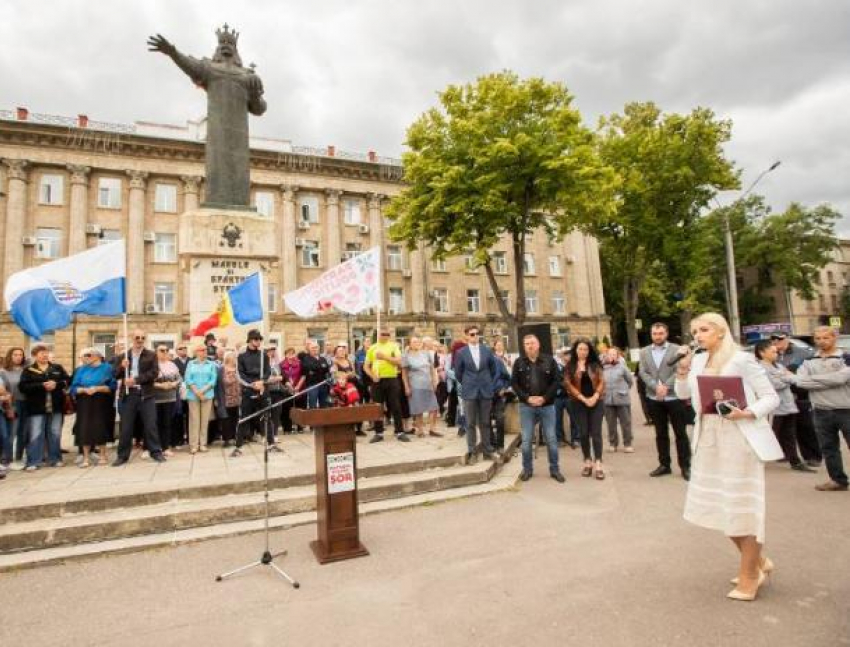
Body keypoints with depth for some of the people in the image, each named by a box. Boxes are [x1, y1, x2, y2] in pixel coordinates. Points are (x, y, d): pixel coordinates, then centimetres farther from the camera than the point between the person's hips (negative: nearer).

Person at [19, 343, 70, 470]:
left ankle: (55, 459, 18)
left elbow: (67, 381, 4)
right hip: (36, 407, -3)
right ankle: (33, 462, 6)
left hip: (55, 407, 3)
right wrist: (42, 385, -19)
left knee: (55, 434, 9)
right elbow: (23, 387, -10)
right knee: (35, 435, -2)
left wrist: (56, 384, -15)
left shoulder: (58, 368, 10)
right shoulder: (28, 370, 2)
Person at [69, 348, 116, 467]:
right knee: (85, 429, -1)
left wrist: (98, 388, -17)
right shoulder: (81, 370, 13)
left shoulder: (106, 368, 3)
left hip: (101, 404, -3)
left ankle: (102, 455, 13)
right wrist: (84, 390, -12)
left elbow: (112, 386, -4)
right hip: (84, 404, 3)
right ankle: (86, 458, 7)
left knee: (100, 428, 0)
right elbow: (74, 388, 6)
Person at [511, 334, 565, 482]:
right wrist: (527, 398, -12)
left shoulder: (549, 360, -1)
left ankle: (554, 469, 20)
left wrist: (544, 398, -13)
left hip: (547, 405, 0)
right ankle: (527, 469, 19)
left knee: (551, 439, 6)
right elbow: (514, 383, 0)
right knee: (526, 440, 5)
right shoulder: (519, 362, 2)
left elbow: (556, 381, -3)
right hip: (526, 406, 1)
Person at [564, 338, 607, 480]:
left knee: (596, 433, -3)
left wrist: (595, 396, -13)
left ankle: (598, 464, -3)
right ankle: (588, 462, 16)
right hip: (579, 403, 0)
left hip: (596, 402, 0)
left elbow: (601, 382, 2)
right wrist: (583, 398, -12)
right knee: (584, 433, 6)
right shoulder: (569, 366, 2)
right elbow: (568, 384, -5)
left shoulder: (595, 365, 6)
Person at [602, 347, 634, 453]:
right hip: (608, 400, 2)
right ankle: (613, 444, 21)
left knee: (626, 422, 5)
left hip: (622, 399, -2)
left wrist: (624, 390, 8)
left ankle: (627, 444, 16)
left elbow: (629, 380, 3)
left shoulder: (622, 366, -5)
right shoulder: (603, 368, 0)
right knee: (611, 423, 9)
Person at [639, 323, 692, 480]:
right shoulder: (644, 352, 8)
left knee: (680, 433, 4)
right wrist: (656, 386, -15)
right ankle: (664, 465, 22)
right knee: (660, 434, 12)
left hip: (674, 397, -3)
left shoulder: (676, 350, -2)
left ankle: (685, 466, 15)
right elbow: (643, 373, 0)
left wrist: (666, 386, -21)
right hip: (654, 399, 3)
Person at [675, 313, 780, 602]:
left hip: (739, 439, -7)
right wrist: (682, 369, -6)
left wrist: (747, 413, -26)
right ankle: (757, 561, 37)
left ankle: (749, 575, 21)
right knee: (720, 505, 15)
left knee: (743, 505, 4)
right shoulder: (699, 361, 7)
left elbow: (771, 397, -10)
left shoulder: (742, 359, -11)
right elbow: (683, 394, 8)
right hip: (709, 440, 7)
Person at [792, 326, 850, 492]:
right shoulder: (809, 361, 7)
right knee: (828, 448, 12)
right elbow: (800, 381, -8)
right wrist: (831, 382, -13)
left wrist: (814, 378, -11)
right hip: (821, 412, 4)